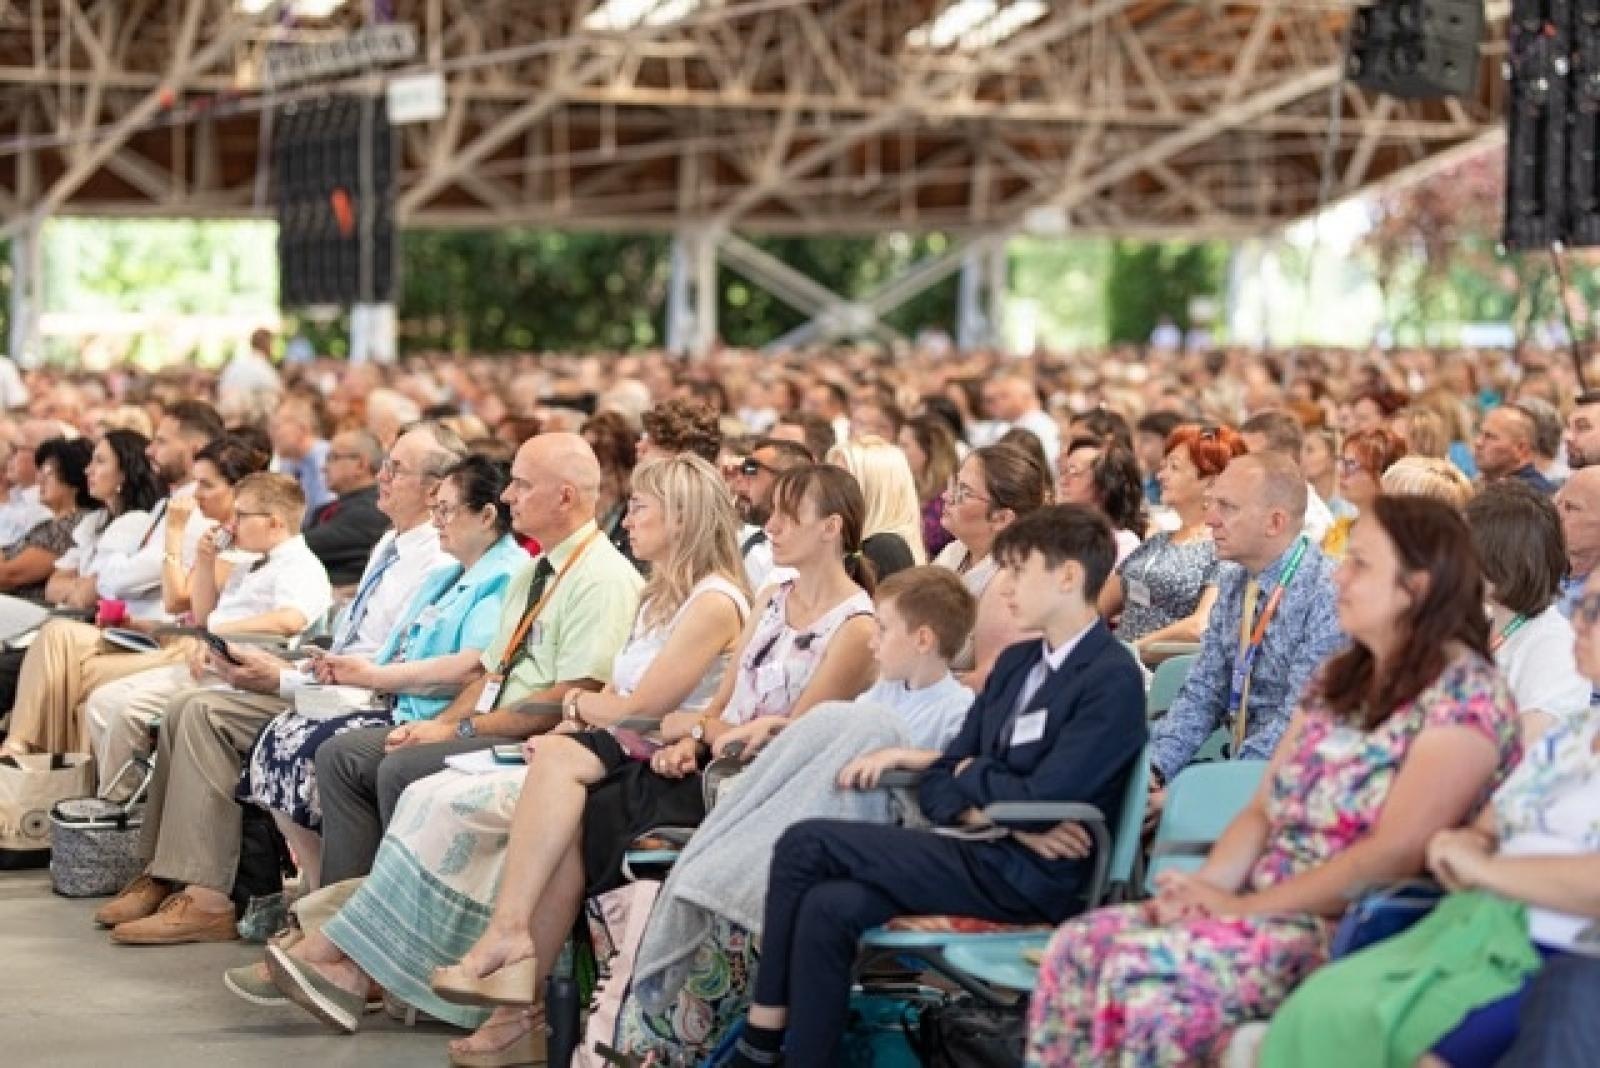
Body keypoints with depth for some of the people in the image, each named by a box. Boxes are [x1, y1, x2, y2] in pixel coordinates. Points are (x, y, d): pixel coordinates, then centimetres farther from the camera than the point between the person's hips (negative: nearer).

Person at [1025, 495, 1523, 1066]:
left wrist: (1244, 907, -17)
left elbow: (1395, 852, -18)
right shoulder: (1339, 679, 16)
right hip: (1261, 913, 8)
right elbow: (1261, 811, 15)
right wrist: (1205, 888, -6)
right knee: (1079, 945, -13)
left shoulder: (1466, 694, -10)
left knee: (1146, 966, -29)